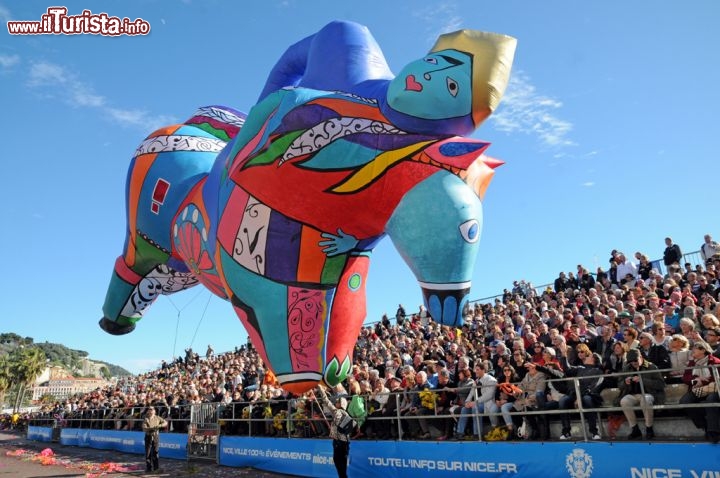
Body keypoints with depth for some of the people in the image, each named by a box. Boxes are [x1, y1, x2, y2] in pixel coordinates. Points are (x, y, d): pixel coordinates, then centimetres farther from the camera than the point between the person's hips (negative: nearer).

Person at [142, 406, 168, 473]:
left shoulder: (157, 418, 4)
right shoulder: (146, 419, -4)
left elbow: (165, 423, 5)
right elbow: (144, 428, -15)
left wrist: (159, 425, -13)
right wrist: (152, 428, -28)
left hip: (156, 436, 2)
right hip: (148, 437, -1)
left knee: (156, 452, 1)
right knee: (148, 453, 2)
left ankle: (155, 467, 9)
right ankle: (148, 467, 12)